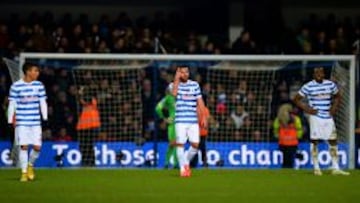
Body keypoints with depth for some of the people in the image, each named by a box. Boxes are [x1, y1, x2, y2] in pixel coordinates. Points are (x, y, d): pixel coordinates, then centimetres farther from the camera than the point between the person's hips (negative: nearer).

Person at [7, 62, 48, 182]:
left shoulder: (39, 85, 6)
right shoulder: (16, 86, -3)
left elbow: (43, 103, 9)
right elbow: (12, 104, 0)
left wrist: (45, 118, 3)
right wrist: (10, 120, -2)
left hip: (36, 122, 3)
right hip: (21, 122, -3)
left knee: (37, 147, -2)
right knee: (24, 146, -6)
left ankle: (30, 165, 26)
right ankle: (24, 172, 6)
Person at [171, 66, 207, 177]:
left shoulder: (195, 85, 12)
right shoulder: (174, 85, 4)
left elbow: (200, 101, 12)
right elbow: (174, 93, -19)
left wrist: (203, 117, 6)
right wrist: (177, 79, -13)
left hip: (193, 121, 2)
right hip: (180, 120, -2)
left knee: (195, 144, -5)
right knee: (180, 144, -9)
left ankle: (186, 162, 20)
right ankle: (183, 168, 2)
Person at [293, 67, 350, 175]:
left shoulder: (331, 84, 6)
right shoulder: (308, 86, -5)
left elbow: (337, 96, 22)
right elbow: (296, 99, 0)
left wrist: (334, 107, 4)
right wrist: (306, 108, -10)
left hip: (328, 117, 4)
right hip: (315, 117, -4)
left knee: (333, 141, 3)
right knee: (314, 141, -2)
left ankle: (336, 168, 7)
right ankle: (316, 168, 6)